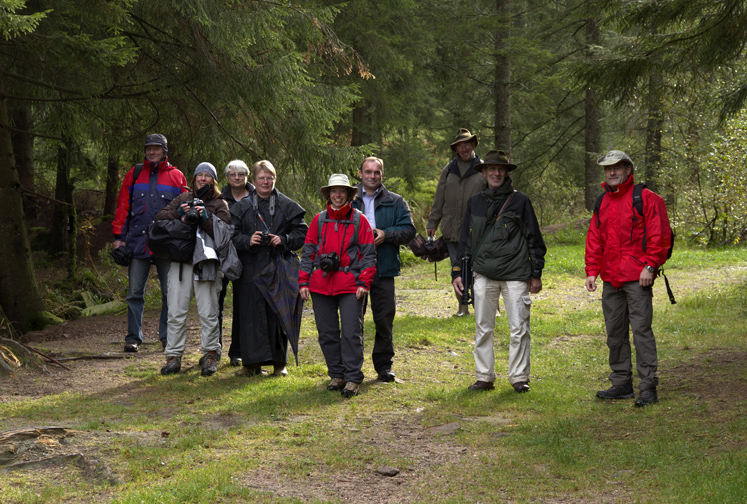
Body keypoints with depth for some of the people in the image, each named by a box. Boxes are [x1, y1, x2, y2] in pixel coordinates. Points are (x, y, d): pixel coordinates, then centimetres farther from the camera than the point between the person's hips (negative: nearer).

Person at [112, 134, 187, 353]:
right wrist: (119, 236, 4)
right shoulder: (134, 174, 11)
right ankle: (133, 337, 8)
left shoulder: (176, 176, 8)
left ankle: (167, 337, 11)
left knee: (170, 292, 2)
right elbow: (122, 207, 11)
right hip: (138, 241, 1)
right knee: (135, 292, 1)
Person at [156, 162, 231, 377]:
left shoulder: (220, 204, 11)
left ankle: (211, 355, 6)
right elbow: (160, 216, 10)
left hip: (205, 261, -2)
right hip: (180, 260, 2)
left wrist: (206, 218, -16)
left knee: (208, 312, -4)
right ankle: (174, 357, 4)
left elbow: (223, 230, -2)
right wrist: (178, 213, -6)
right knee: (176, 311, 0)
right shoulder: (184, 199, 19)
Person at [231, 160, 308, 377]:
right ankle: (252, 363, 3)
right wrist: (247, 240, -13)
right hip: (250, 268, 1)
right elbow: (232, 235, 6)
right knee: (251, 314, -3)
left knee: (278, 314, 0)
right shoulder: (242, 207, 10)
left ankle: (279, 363, 10)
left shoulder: (287, 206, 8)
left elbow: (302, 233, 6)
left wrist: (283, 240, -11)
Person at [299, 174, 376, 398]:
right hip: (322, 284, 3)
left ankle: (353, 379, -3)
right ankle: (336, 375, 17)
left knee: (351, 332, -8)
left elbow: (369, 254, 3)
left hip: (350, 285, -3)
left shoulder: (359, 220, 4)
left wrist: (364, 282, -7)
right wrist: (303, 281, 6)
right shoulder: (319, 220, 12)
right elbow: (308, 252, 13)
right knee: (327, 333, 6)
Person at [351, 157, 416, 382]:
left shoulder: (395, 202, 10)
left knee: (384, 319, 4)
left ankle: (383, 364, 16)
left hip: (384, 270, 1)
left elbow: (408, 230, 3)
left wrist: (386, 234, -13)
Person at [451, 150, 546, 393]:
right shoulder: (475, 203, 13)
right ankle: (484, 377, 13)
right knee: (483, 328, 5)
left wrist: (536, 273, 2)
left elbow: (534, 239, 6)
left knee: (519, 329, -3)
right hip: (484, 275, 3)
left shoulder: (520, 201, 3)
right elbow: (466, 240, 18)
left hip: (515, 275, -3)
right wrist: (457, 272, 12)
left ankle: (519, 377, 7)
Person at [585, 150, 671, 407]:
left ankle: (648, 387, -7)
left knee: (641, 330, -9)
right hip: (611, 280, 7)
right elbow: (594, 239, 19)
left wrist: (650, 266, -16)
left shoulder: (646, 198, -4)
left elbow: (659, 236, -9)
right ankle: (622, 384, 19)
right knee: (615, 332, 10)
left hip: (637, 278, -7)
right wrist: (592, 271, 9)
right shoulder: (602, 203, 16)